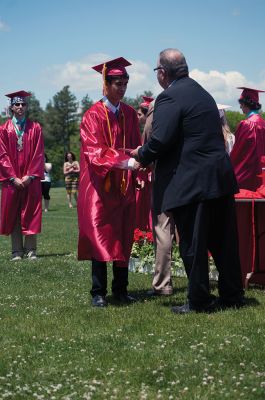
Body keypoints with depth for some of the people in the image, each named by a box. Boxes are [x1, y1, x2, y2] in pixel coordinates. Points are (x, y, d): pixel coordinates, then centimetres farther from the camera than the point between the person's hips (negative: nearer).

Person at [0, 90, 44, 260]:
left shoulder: (35, 128, 5)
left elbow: (39, 154, 0)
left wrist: (30, 176, -10)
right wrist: (14, 178, -10)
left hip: (31, 179, 0)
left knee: (31, 213, 0)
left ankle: (31, 249, 6)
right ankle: (17, 251, 8)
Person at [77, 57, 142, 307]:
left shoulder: (130, 114, 8)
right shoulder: (94, 115, -7)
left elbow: (135, 147, 13)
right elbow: (95, 152, -17)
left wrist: (138, 167, -7)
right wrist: (125, 162, -29)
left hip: (124, 185, 5)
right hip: (100, 185, -5)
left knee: (123, 237, 6)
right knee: (100, 237, -4)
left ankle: (120, 289, 14)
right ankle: (98, 293, 2)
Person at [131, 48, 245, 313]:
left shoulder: (169, 98, -12)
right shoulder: (202, 93, 16)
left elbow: (160, 140, -20)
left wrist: (141, 155, 0)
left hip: (191, 182, -8)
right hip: (221, 178, 8)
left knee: (192, 244, 2)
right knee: (223, 241, 14)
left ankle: (199, 301, 9)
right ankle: (232, 296, 22)